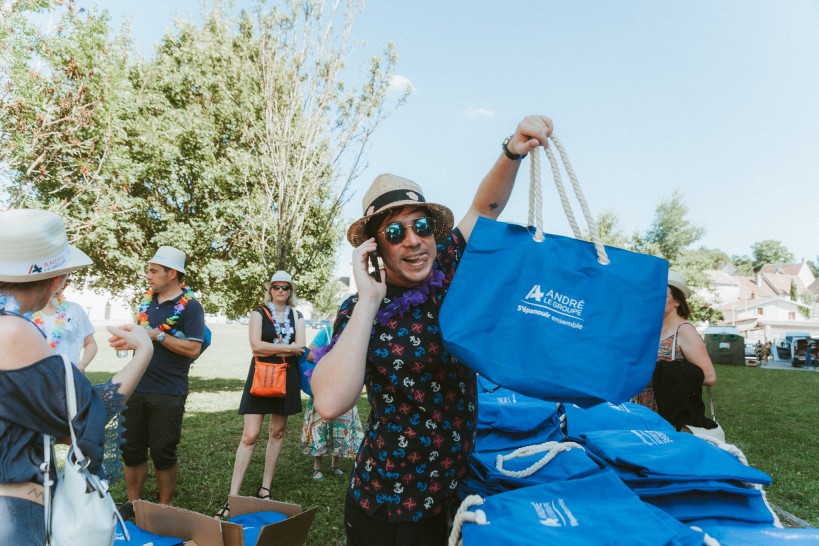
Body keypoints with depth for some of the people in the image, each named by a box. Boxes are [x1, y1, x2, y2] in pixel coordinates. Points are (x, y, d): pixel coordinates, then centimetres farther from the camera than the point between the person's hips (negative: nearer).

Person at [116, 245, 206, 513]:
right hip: (137, 388, 6)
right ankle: (132, 503, 28)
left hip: (168, 393, -6)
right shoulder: (148, 300, 11)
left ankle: (164, 507, 21)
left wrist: (158, 335, -20)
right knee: (131, 450, 13)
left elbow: (193, 349, -19)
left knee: (162, 453, 4)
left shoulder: (190, 306, -11)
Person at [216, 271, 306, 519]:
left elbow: (300, 346, -5)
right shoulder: (259, 312, 2)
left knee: (277, 432, 9)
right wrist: (288, 347, -11)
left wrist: (270, 349, -13)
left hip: (286, 377, 3)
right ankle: (232, 497, -6)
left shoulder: (296, 316, 9)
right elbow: (256, 345, -12)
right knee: (250, 436, -8)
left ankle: (265, 488, 21)